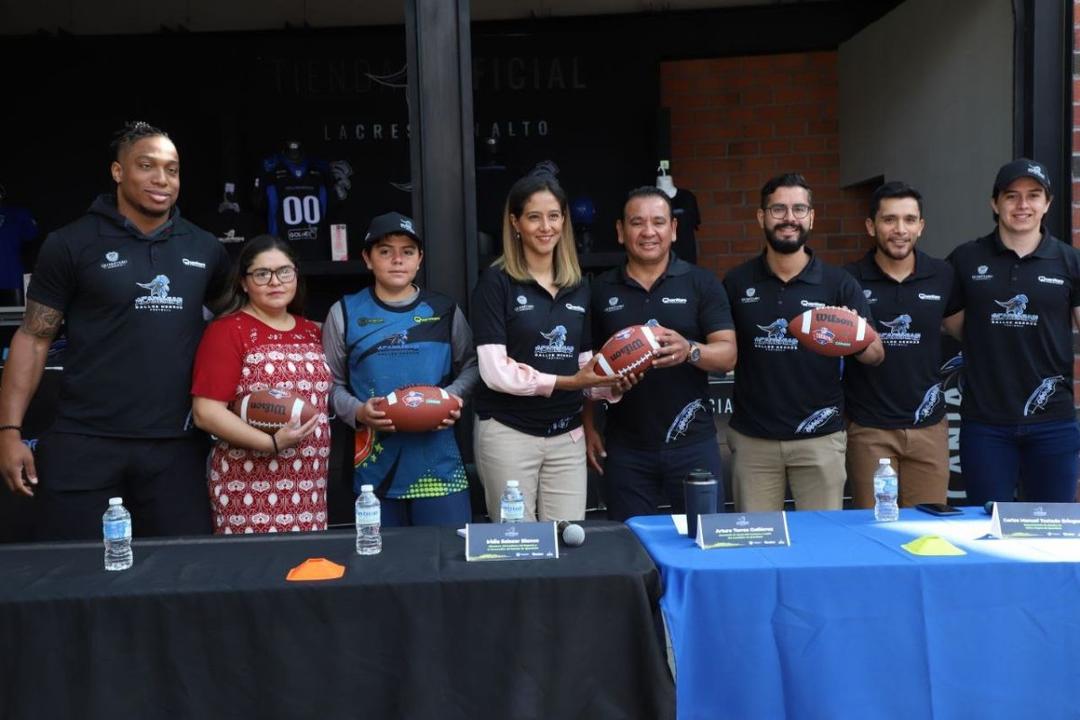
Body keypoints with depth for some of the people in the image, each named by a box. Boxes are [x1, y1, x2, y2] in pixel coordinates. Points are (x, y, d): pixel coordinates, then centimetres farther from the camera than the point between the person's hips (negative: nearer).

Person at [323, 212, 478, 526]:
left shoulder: (443, 310, 7)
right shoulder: (345, 313, 5)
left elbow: (470, 366, 13)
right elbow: (331, 383, 7)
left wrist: (455, 395, -7)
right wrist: (357, 412, -11)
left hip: (437, 457, 0)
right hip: (375, 461, 0)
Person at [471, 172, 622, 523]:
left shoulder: (578, 286, 11)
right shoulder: (496, 282, -6)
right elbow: (495, 371, -13)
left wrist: (610, 381, -5)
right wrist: (563, 382, -18)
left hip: (567, 434, 5)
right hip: (508, 432, -4)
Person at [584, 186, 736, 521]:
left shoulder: (702, 283, 1)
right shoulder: (601, 289, 6)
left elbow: (728, 355, -6)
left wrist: (689, 351, -26)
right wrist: (589, 428, 5)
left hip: (692, 443, -1)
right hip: (625, 446, 1)